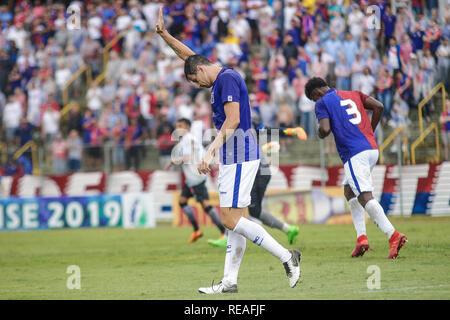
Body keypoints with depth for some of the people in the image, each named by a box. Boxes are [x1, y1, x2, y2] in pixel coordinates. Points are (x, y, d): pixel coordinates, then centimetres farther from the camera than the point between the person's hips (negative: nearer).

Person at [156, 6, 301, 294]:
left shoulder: (226, 79, -11)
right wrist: (163, 33, 25)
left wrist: (210, 152, -26)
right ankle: (230, 282, 7)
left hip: (238, 155, -10)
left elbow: (232, 121, -21)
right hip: (235, 156, 10)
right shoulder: (222, 78, 18)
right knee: (235, 219, 7)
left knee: (231, 220, -13)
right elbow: (188, 55, 31)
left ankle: (287, 257, -13)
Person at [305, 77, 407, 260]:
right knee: (349, 191, 22)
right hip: (372, 149, 8)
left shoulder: (322, 103, 4)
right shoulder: (354, 95, 22)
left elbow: (325, 129, -10)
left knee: (365, 197, -14)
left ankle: (393, 235, -32)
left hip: (354, 154, -8)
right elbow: (378, 106, 11)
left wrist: (319, 134, 13)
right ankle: (361, 238, 12)